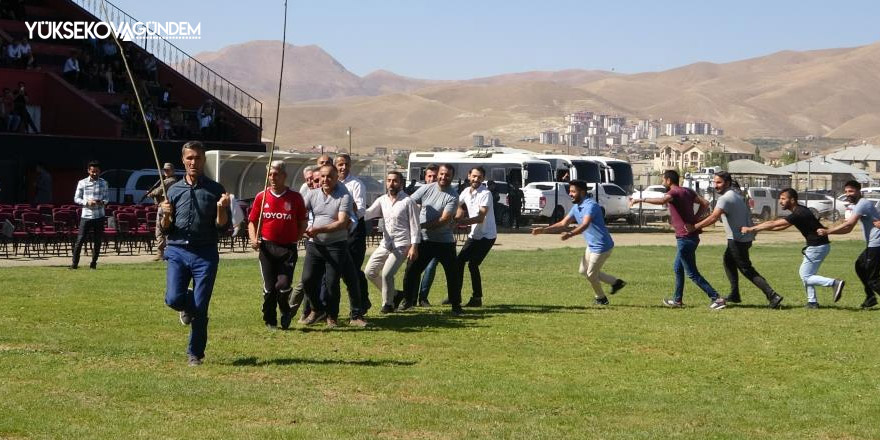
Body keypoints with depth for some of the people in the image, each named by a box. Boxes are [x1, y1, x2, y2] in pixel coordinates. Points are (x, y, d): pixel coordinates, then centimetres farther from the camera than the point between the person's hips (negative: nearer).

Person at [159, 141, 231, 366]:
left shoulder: (215, 189, 3)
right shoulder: (174, 190, 10)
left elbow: (223, 226, 0)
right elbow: (165, 229, 13)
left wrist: (221, 209, -19)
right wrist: (166, 215, -8)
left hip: (205, 254, -2)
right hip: (178, 251, 2)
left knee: (200, 308, -3)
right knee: (174, 299, -14)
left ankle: (195, 353, 13)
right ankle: (187, 307, 24)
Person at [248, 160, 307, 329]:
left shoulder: (295, 197, 1)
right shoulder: (261, 197, 5)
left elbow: (302, 223, 8)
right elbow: (252, 221, 11)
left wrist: (295, 239, -3)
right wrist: (254, 239, -5)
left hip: (288, 248, -2)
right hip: (267, 247, 2)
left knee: (283, 285, -12)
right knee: (269, 288, 2)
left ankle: (286, 312, 16)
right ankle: (270, 321, 18)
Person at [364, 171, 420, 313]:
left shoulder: (408, 202, -6)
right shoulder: (382, 200, 8)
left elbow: (414, 225, -7)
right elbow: (367, 214, -4)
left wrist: (414, 247, -14)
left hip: (401, 246, -6)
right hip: (385, 244, 6)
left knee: (387, 274, -17)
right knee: (370, 272, 5)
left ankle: (388, 304, 5)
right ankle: (392, 294, 25)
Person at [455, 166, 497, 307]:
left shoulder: (486, 194, -18)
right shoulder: (466, 192, 4)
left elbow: (481, 218, -26)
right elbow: (459, 205, 22)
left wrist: (463, 221, -35)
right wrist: (457, 218, 2)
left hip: (487, 236, -8)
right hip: (474, 235, 8)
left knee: (473, 264, -13)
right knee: (459, 261, 6)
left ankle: (477, 298, -5)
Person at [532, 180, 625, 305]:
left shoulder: (590, 205, -25)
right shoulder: (576, 207, 6)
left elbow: (585, 225, -41)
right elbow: (563, 224, 8)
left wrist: (570, 234, -58)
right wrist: (543, 230, -1)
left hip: (601, 246, -10)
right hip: (591, 246, 10)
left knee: (591, 275, 4)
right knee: (583, 270, 19)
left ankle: (601, 299, 29)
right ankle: (616, 282, 27)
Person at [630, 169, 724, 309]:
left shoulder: (673, 193, -13)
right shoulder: (688, 191, 12)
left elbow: (662, 200, -36)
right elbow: (705, 204, 8)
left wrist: (640, 200, -34)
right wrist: (694, 219, 4)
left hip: (685, 238, -9)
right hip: (692, 235, 9)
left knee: (692, 273, -4)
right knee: (678, 268, 22)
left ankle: (716, 298, -8)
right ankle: (677, 300, 29)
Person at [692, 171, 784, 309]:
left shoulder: (725, 198, -19)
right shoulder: (736, 195, 12)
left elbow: (713, 218, -30)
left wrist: (694, 227, -29)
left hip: (738, 239, -10)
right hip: (745, 236, 10)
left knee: (747, 269, -5)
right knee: (728, 260, 25)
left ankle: (772, 296, -12)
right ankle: (734, 295, 28)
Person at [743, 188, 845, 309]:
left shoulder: (799, 214, -21)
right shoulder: (799, 211, 10)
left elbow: (773, 224, -20)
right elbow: (782, 226, 19)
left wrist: (751, 229, -15)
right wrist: (758, 229, 13)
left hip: (818, 247, -10)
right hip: (816, 245, 10)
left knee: (806, 277, -5)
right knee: (804, 273, 18)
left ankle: (835, 283, -14)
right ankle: (812, 302, 20)